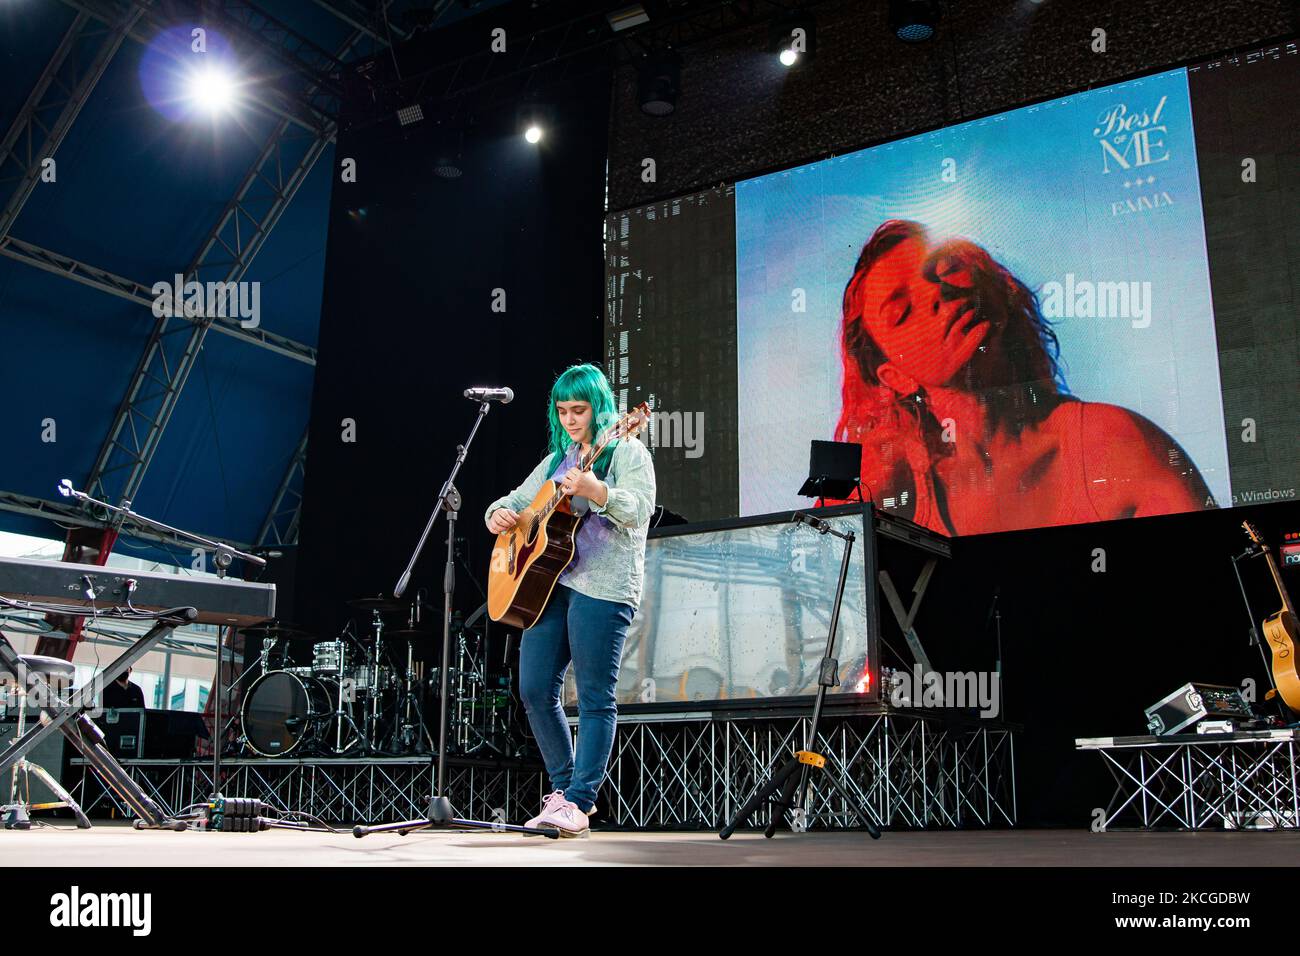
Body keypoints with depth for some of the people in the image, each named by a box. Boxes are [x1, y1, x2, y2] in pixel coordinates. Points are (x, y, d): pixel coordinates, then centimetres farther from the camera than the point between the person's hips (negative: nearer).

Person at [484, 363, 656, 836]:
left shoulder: (627, 452, 0)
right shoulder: (557, 459, 21)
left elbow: (639, 509, -16)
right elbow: (517, 500, 26)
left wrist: (594, 491, -34)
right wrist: (498, 513, 2)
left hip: (602, 585, -7)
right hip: (549, 581, 7)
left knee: (594, 698, -5)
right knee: (535, 690, 5)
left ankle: (578, 804, 1)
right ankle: (563, 789, 20)